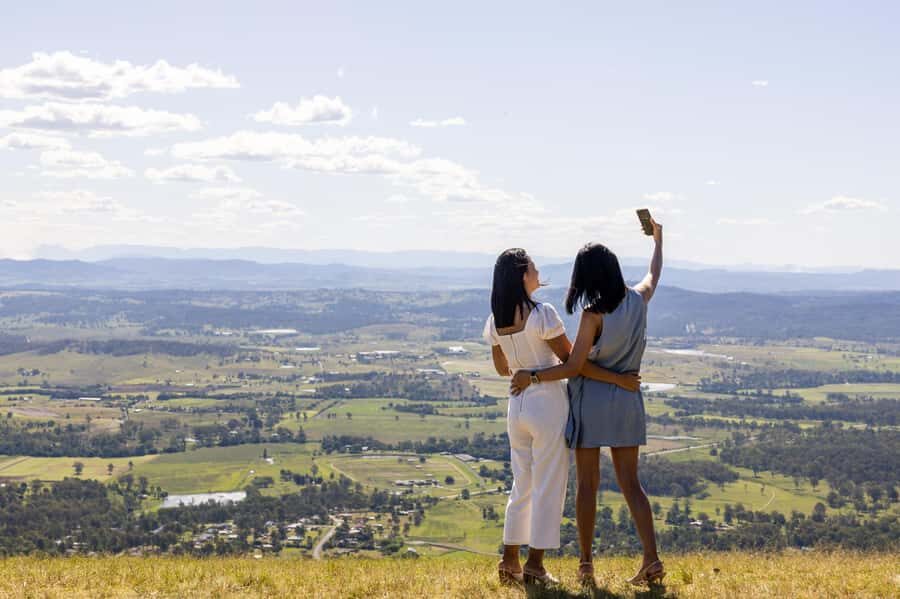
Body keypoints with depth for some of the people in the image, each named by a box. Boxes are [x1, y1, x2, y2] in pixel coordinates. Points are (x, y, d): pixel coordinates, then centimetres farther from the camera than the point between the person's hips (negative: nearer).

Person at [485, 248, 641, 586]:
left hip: (517, 405, 6)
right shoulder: (542, 315, -17)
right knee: (548, 487, 3)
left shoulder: (494, 322, 2)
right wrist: (618, 379, -10)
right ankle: (535, 564, 4)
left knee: (522, 485, 17)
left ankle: (510, 561, 18)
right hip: (547, 405, -6)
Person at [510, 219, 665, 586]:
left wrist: (533, 376, -6)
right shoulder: (638, 300, -1)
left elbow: (573, 366, -16)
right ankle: (651, 559, -4)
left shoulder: (593, 314, -16)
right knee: (630, 483, 7)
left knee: (587, 484, 5)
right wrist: (658, 240, 39)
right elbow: (654, 275, 23)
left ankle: (586, 564, 7)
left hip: (591, 400, -4)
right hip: (627, 402, 5)